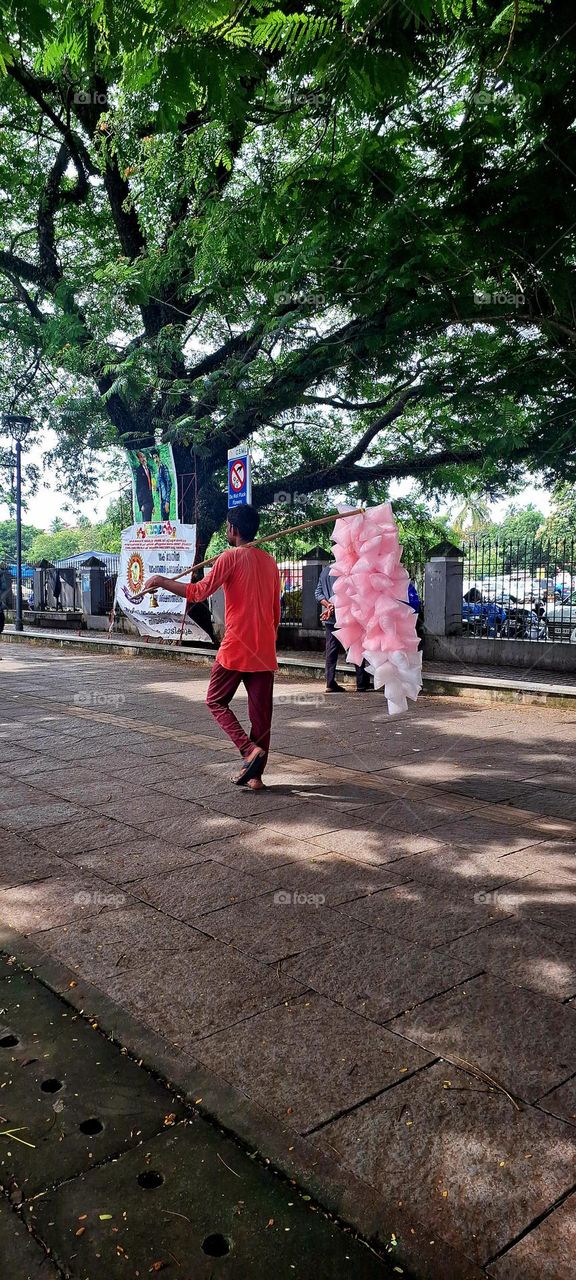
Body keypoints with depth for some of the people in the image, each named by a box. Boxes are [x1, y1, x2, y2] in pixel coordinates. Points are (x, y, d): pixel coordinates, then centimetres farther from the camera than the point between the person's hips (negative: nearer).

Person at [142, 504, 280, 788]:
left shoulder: (232, 556, -7)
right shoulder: (270, 562, 13)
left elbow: (199, 592, -13)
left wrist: (162, 581, -2)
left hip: (236, 647, -6)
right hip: (265, 651, 6)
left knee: (216, 701, 10)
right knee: (261, 712, 7)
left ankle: (250, 750, -8)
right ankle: (256, 775, 11)